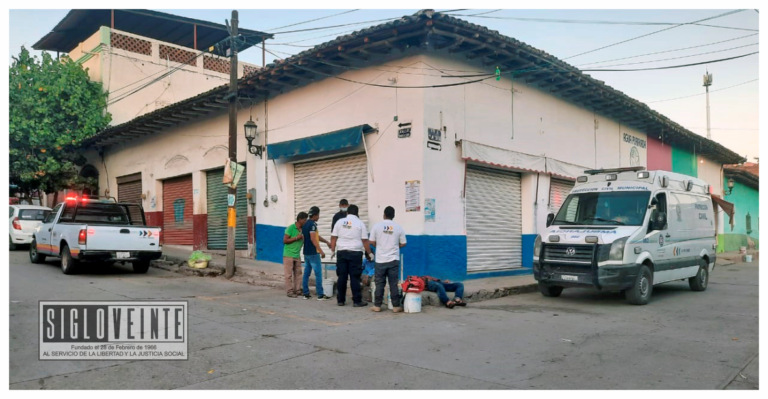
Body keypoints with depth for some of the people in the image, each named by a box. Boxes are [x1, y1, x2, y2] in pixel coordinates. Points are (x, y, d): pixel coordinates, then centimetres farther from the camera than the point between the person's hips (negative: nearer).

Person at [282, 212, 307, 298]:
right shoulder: (290, 228, -12)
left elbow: (303, 240, 18)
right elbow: (285, 240, -14)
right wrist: (296, 238, -18)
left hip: (297, 255, 6)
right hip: (289, 255, -6)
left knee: (297, 273, 7)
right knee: (289, 274, -2)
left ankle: (296, 290, 14)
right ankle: (290, 291, 2)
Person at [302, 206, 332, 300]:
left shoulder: (305, 224, 14)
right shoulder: (312, 224, -14)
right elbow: (313, 239, -21)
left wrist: (326, 241, 23)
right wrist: (321, 251, -21)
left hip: (306, 252, 9)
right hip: (313, 253, -9)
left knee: (306, 273, 9)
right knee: (318, 273, -5)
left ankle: (306, 294, 12)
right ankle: (320, 295, -5)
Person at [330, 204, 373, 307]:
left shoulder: (340, 222, 6)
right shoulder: (360, 223, 0)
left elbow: (333, 238, 5)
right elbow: (365, 240, -2)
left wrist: (333, 250, 13)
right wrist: (369, 253, 7)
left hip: (341, 252, 3)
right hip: (355, 253, -2)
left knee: (342, 277, 7)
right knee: (355, 277, 0)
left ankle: (340, 300, 13)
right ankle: (357, 301, 4)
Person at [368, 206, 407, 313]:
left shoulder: (377, 226, -3)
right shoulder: (398, 227, -1)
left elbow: (372, 242, -1)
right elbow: (403, 244, 3)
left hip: (380, 260, 0)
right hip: (394, 260, 1)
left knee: (380, 283, 6)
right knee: (393, 283, 4)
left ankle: (377, 306, 11)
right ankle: (396, 306, 7)